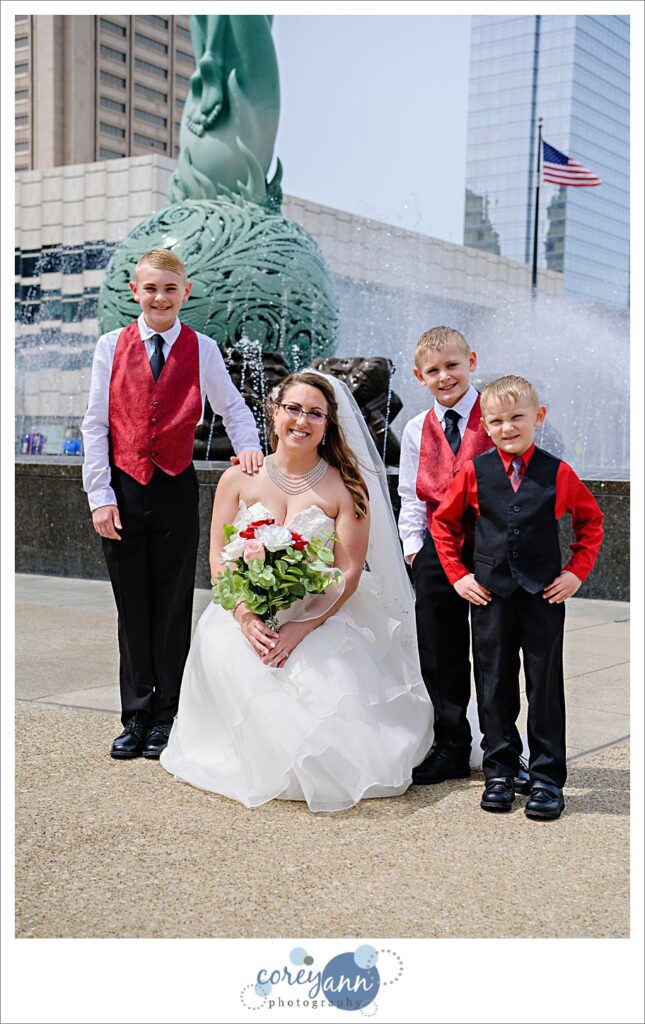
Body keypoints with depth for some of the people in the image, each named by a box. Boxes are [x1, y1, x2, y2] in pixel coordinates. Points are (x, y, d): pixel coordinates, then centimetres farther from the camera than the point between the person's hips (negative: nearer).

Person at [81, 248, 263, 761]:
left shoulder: (202, 349, 2)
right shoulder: (111, 346, 3)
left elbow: (233, 406, 14)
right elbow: (96, 423, 2)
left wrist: (248, 446, -6)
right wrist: (100, 496, -4)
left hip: (175, 489, -1)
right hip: (122, 489, 1)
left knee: (173, 608, 6)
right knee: (132, 608, 8)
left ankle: (166, 718, 17)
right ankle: (136, 717, 18)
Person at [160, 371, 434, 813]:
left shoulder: (346, 488, 0)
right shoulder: (238, 479, 7)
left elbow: (349, 572, -6)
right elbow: (219, 558, 3)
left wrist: (303, 627, -19)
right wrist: (245, 617, -15)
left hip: (320, 622, -1)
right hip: (246, 620, 2)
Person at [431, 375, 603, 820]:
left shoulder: (558, 473, -4)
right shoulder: (474, 472, -2)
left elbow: (591, 521, 9)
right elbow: (444, 521, 10)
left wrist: (577, 572, 1)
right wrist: (458, 574, 4)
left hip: (544, 595, -1)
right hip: (490, 595, 1)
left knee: (545, 687, 5)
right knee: (494, 686, 9)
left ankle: (548, 778, 16)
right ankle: (499, 773, 22)